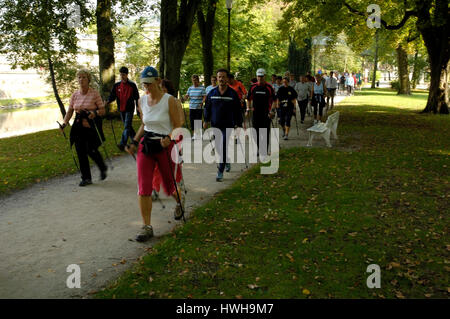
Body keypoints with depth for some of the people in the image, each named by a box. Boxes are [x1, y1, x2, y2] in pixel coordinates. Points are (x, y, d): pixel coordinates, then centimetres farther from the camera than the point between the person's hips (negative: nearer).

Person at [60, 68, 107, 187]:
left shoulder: (95, 93, -5)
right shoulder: (75, 95, 7)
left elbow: (102, 111, -5)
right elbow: (70, 111, 8)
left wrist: (95, 113, -26)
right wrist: (64, 123, -6)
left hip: (92, 126, -4)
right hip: (79, 127, 4)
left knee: (91, 150, -8)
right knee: (81, 152, 3)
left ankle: (103, 168, 23)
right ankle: (86, 178, 15)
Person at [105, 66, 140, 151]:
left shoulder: (132, 85, -4)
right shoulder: (116, 85, 5)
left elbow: (136, 98, 0)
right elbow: (112, 96, 2)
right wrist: (107, 103, -17)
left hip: (129, 109, -5)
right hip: (121, 109, 5)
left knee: (127, 127, -12)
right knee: (128, 126, 14)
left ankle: (122, 144, -18)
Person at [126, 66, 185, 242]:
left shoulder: (169, 100, -10)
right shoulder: (142, 101, 6)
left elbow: (178, 126, -8)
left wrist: (169, 138, -26)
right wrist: (134, 143, 10)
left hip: (165, 147, -4)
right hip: (145, 145, 4)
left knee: (168, 187, 11)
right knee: (143, 188, -6)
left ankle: (180, 201, 47)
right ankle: (147, 227, 3)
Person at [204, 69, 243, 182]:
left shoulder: (233, 94, -3)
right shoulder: (212, 93, 4)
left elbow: (237, 111, 1)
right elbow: (207, 108, 13)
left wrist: (238, 124, -2)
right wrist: (206, 120, 5)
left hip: (228, 125, -4)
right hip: (215, 125, 4)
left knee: (224, 147, -9)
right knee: (218, 147, 12)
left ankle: (220, 172, -5)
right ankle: (226, 161, 40)